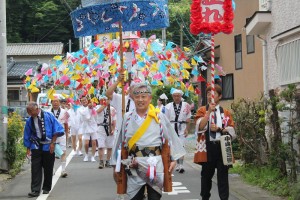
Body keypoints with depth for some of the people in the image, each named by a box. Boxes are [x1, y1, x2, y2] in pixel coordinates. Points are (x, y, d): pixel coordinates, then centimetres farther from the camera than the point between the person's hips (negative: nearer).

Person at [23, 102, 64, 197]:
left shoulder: (48, 116, -9)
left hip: (48, 146, -2)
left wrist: (53, 143, -9)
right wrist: (28, 148, 6)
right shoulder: (29, 121, -1)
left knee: (48, 169, 7)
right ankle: (35, 190, -5)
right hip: (36, 147, 2)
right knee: (35, 169, -6)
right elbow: (27, 136, 9)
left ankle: (46, 188, 22)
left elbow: (57, 130, -6)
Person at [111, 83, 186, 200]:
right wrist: (116, 164, 10)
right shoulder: (127, 118, 4)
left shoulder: (159, 117, 0)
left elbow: (171, 137, 5)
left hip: (155, 164, -1)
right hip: (134, 167, 1)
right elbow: (120, 141, 9)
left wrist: (173, 159, 5)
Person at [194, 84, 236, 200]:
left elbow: (231, 133, 2)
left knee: (222, 175, 0)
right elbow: (200, 127, -13)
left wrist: (219, 129, -12)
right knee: (206, 174, 9)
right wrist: (209, 111, -18)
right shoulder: (202, 110, 5)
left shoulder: (226, 113, 9)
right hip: (208, 147, 0)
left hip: (222, 147, 1)